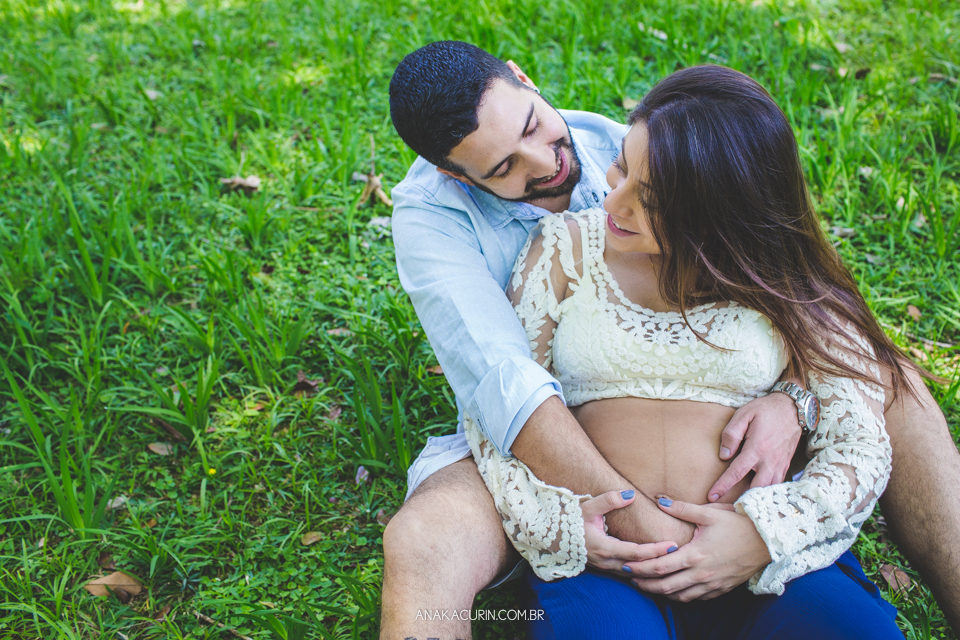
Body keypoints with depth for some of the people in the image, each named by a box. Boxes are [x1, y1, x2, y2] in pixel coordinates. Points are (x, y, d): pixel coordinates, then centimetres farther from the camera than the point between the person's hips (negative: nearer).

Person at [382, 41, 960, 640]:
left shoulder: (619, 146, -7)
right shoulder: (429, 211, -17)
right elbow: (501, 382, -30)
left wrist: (789, 401, -27)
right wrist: (636, 516, -40)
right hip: (538, 444, -3)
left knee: (892, 387, -9)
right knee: (422, 546, -37)